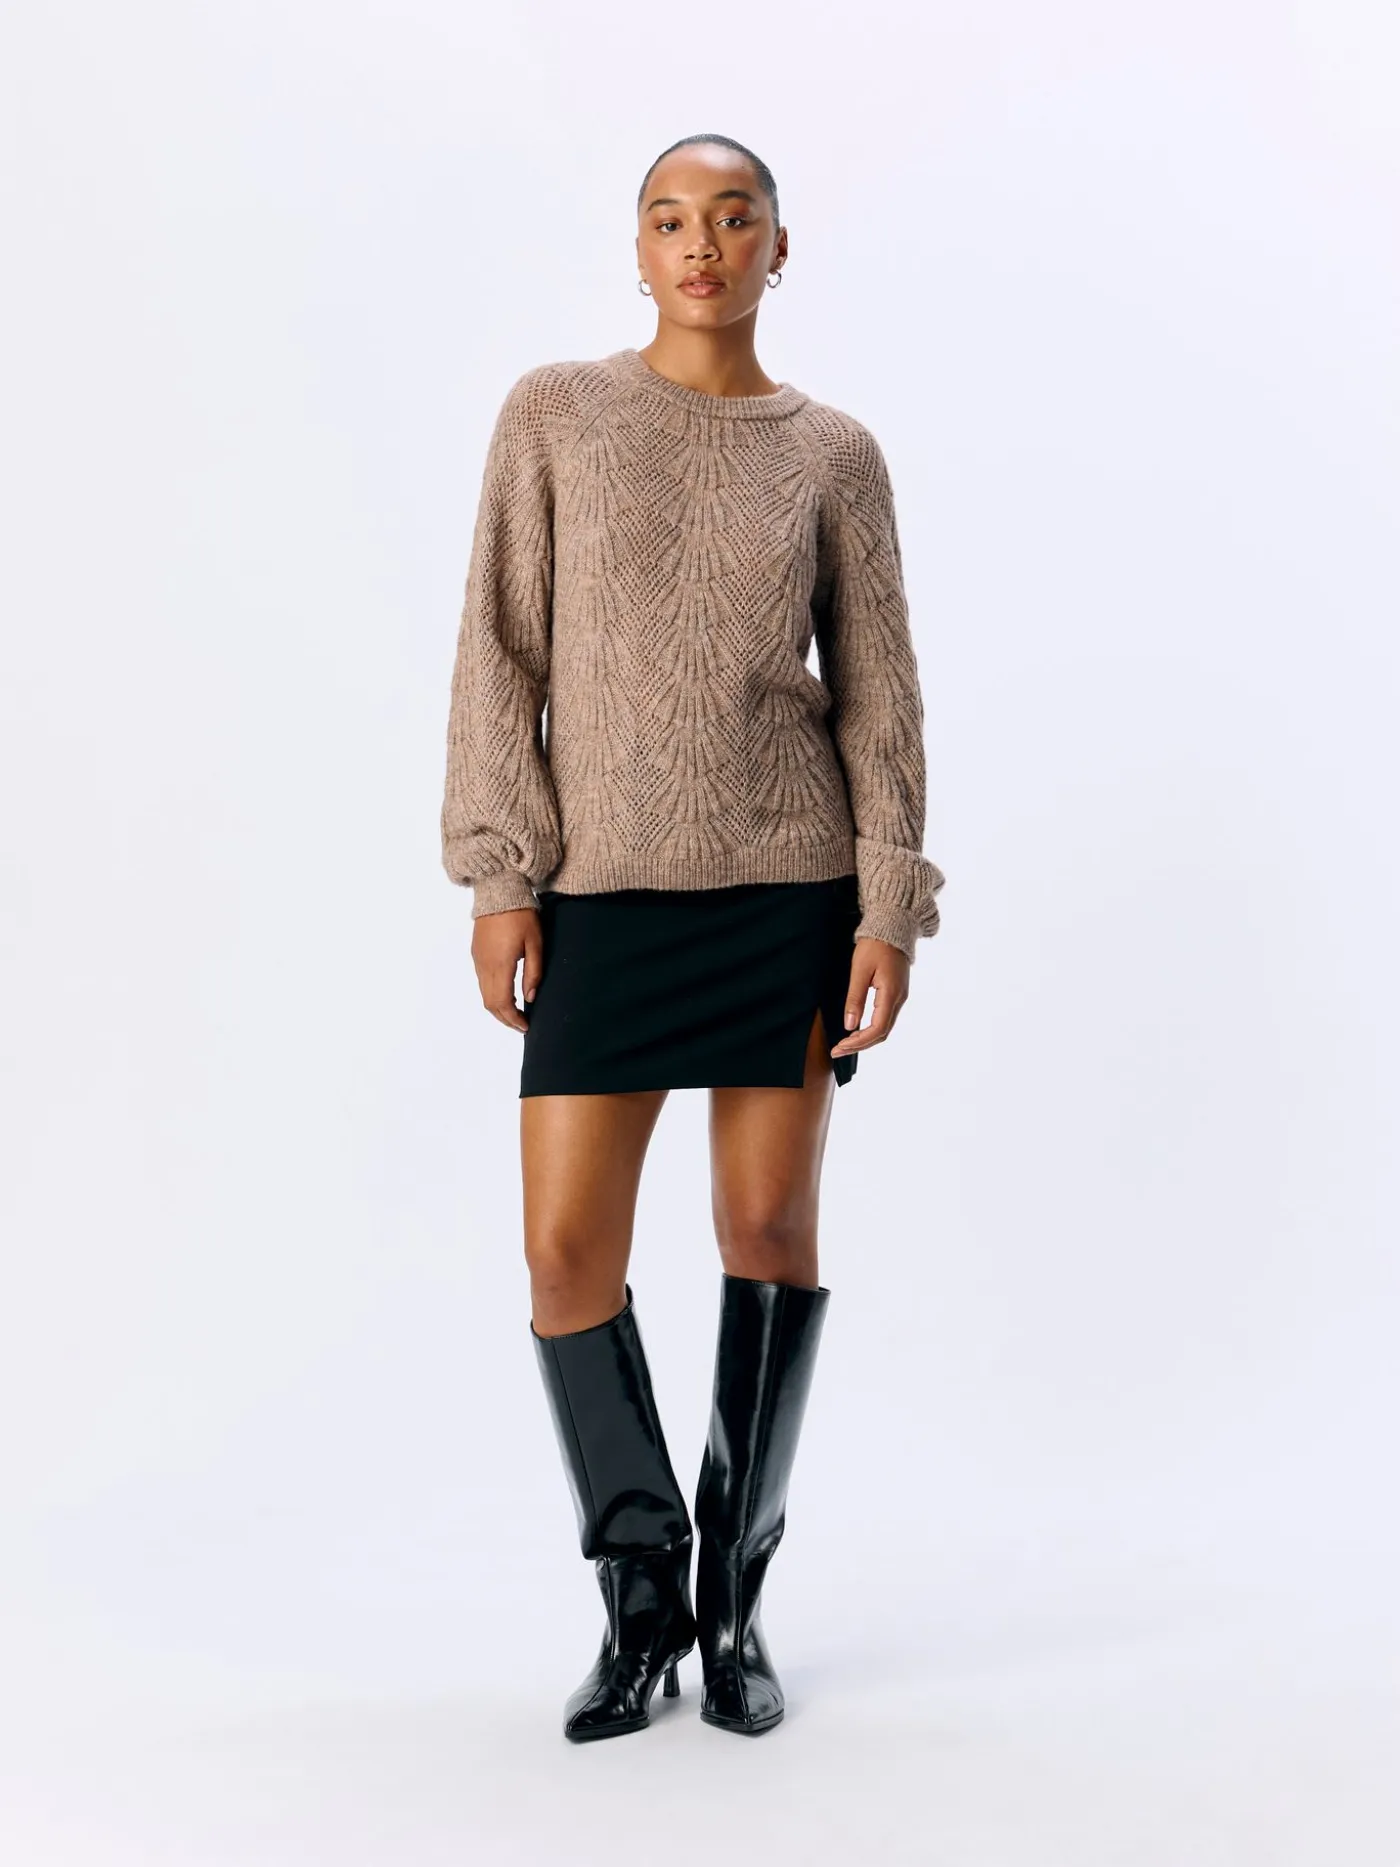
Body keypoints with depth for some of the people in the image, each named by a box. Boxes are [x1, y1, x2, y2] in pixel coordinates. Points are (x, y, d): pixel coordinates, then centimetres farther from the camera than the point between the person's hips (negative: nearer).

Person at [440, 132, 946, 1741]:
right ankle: (640, 1595, 16)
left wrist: (891, 911, -4)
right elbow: (501, 655, 1)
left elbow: (877, 692, 4)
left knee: (771, 1226, 2)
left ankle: (736, 1599, 19)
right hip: (604, 892, 0)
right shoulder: (553, 415, 5)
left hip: (788, 883, 0)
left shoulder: (835, 454, 6)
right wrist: (499, 877, -6)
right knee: (567, 1251, -4)